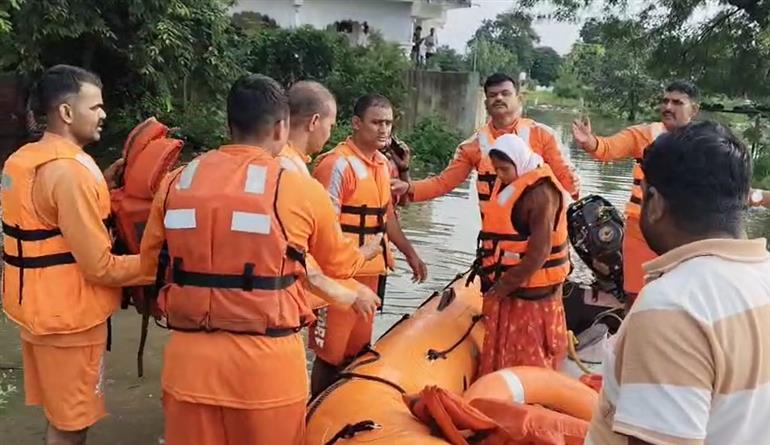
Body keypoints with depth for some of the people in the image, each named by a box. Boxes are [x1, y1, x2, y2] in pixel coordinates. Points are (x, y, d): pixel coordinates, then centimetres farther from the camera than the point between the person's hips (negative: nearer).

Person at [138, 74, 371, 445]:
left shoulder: (175, 183, 0)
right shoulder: (301, 190, -8)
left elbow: (151, 265, 15)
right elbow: (340, 264, 10)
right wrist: (367, 252, 32)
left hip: (189, 361, 3)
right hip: (265, 365, -2)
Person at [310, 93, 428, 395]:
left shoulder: (383, 163, 10)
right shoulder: (337, 164, -17)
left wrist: (409, 253, 21)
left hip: (372, 270, 8)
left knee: (358, 348, 18)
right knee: (331, 352, 2)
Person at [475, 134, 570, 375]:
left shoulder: (540, 193, -19)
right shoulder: (509, 185, 7)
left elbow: (538, 256, -23)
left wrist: (499, 290, -17)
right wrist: (496, 286, 8)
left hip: (531, 292, -8)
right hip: (508, 288, 9)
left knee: (528, 363, 3)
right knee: (502, 358, 18)